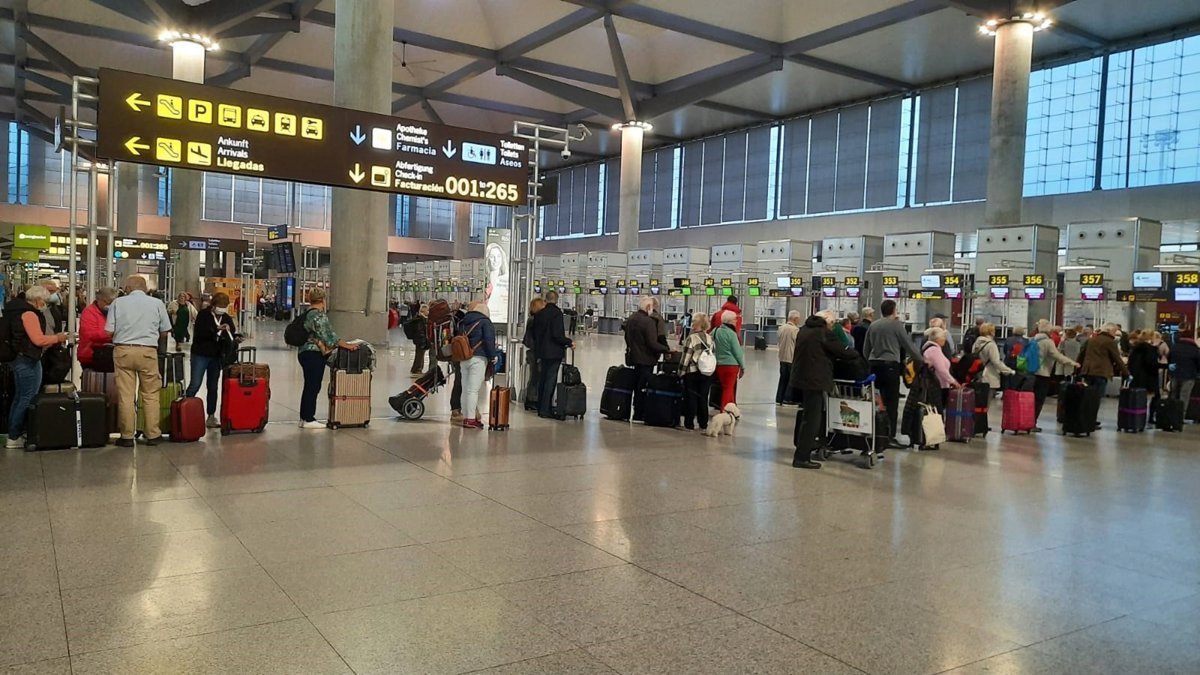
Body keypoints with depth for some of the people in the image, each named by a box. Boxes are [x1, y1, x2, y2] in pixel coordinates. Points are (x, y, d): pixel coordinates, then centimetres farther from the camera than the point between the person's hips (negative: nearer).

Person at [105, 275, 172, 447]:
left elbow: (109, 331, 1)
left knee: (125, 395, 4)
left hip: (123, 350, 0)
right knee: (151, 394, 7)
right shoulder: (157, 303, 4)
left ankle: (127, 436, 8)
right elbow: (164, 332, 6)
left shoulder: (118, 302, 4)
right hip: (148, 351, 0)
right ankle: (152, 435, 9)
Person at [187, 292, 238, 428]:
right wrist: (217, 328, -30)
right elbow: (200, 332, -20)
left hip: (217, 356, 5)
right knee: (195, 385, -8)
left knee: (213, 387, 9)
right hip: (200, 354, -5)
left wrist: (235, 340, -12)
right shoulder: (203, 315, -6)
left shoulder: (227, 318, 8)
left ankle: (211, 417, 14)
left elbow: (232, 335, 10)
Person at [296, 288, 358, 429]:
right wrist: (347, 345, -16)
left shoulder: (308, 313, 15)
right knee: (313, 387, -4)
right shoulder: (319, 315, -16)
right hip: (314, 355, -10)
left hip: (306, 353, 10)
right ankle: (308, 420, 1)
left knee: (309, 386, 14)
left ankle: (304, 418, 20)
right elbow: (328, 336, -19)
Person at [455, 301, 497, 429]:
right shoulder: (485, 322, -5)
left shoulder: (463, 323, 16)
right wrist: (493, 355, -4)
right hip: (478, 358, -7)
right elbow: (489, 340, -12)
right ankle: (470, 419, -7)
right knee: (473, 390, -7)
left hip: (463, 359, 7)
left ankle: (467, 417, 14)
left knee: (465, 389, 10)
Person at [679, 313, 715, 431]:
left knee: (691, 398, 3)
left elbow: (686, 357, -13)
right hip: (707, 373, 5)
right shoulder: (711, 339, 5)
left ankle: (689, 424, 6)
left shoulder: (691, 338, -13)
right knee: (703, 398, 10)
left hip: (692, 373, -5)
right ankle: (703, 424, 15)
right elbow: (714, 356, 9)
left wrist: (681, 371, -3)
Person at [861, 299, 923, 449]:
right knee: (892, 402, -2)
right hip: (890, 365, -5)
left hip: (874, 365, 5)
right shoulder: (897, 325, -2)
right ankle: (890, 436, -4)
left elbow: (865, 349, 15)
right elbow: (908, 345, 0)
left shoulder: (873, 326, 12)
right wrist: (921, 361, 11)